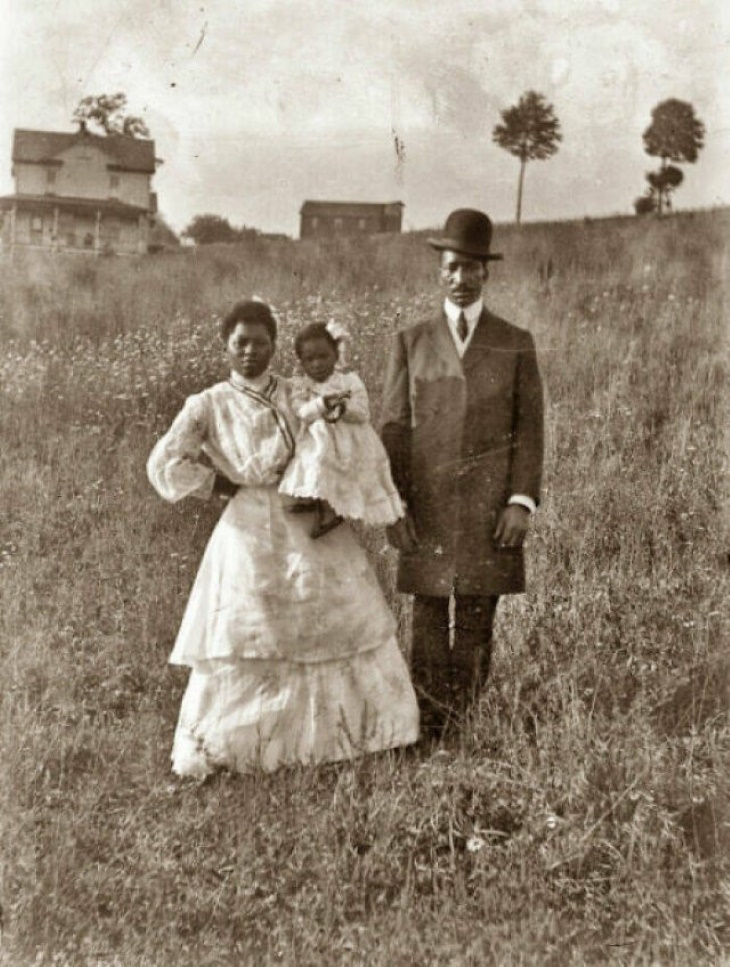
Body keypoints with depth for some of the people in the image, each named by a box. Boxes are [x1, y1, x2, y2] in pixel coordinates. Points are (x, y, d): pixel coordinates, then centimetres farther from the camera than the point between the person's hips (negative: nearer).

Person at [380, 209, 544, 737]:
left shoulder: (516, 344, 9)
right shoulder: (411, 342, 11)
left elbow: (529, 429, 5)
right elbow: (394, 428, 7)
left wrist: (523, 501, -7)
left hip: (490, 509, -1)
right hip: (427, 509, 1)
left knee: (476, 628, 1)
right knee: (429, 624, 2)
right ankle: (427, 734, 12)